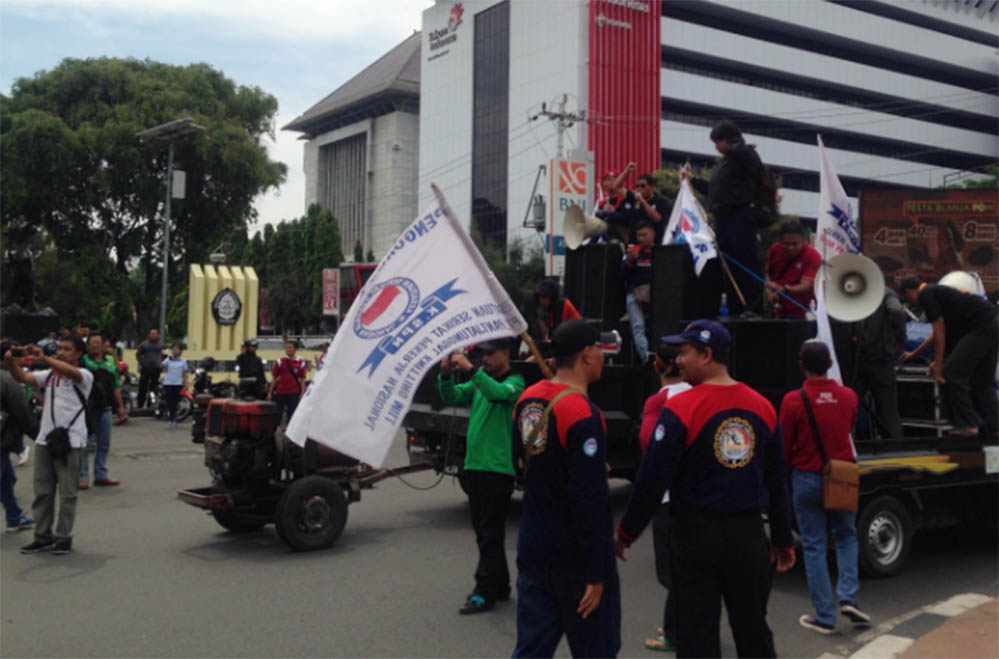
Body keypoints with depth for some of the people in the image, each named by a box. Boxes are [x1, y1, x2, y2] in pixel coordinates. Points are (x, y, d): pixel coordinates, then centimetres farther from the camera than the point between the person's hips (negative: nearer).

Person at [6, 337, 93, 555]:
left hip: (70, 441, -5)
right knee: (42, 491, 10)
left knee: (67, 493, 2)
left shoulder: (84, 375, -4)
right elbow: (22, 377, 1)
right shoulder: (49, 374, 12)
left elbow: (71, 372, -26)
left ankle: (64, 537, 10)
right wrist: (10, 362, -19)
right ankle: (42, 536, 19)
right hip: (44, 439, 6)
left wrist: (43, 358, -35)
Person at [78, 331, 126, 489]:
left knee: (104, 444, 11)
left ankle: (101, 475, 20)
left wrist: (120, 406, 14)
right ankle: (82, 477, 6)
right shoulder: (83, 361, 0)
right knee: (85, 444, -1)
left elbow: (116, 386, 17)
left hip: (105, 409, 5)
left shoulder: (110, 361, 13)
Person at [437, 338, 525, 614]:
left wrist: (470, 369, -31)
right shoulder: (479, 382, 16)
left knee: (491, 533, -4)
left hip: (498, 468, -8)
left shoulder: (514, 382, -5)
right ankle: (499, 586, 24)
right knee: (483, 531, 13)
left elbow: (498, 392, -26)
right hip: (473, 465, 8)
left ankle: (485, 593, 0)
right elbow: (450, 397, 7)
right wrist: (446, 374, -11)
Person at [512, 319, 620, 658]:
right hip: (574, 556, -7)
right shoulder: (584, 415, -22)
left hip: (532, 549, 7)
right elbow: (590, 500, -23)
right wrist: (595, 573, -19)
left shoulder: (527, 399, 3)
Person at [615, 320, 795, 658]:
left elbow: (652, 479, -13)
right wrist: (783, 540, 19)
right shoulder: (763, 408, 3)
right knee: (754, 632, 18)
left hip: (696, 535, -4)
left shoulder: (680, 409, -13)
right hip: (749, 535, 5)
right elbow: (776, 482, 10)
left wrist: (626, 532, -1)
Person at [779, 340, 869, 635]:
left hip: (808, 479, -3)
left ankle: (825, 616, 9)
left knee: (814, 546, 6)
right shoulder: (848, 396, -4)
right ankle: (848, 596, 7)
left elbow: (784, 445, -7)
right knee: (846, 536, 22)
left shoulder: (793, 400, -15)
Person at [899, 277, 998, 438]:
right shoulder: (935, 291, 26)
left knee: (953, 372, -10)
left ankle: (969, 425, -11)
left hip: (981, 327, -10)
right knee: (983, 380, 12)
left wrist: (938, 365, -5)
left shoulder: (925, 295, -5)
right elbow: (937, 334, 35)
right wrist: (913, 354, 44)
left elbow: (940, 331, -8)